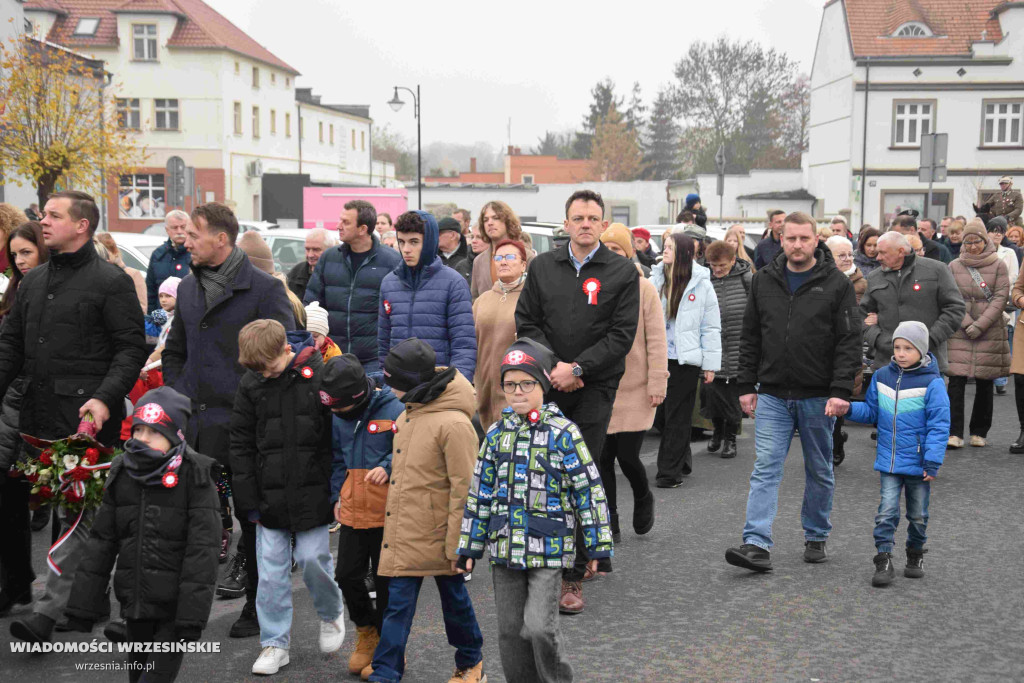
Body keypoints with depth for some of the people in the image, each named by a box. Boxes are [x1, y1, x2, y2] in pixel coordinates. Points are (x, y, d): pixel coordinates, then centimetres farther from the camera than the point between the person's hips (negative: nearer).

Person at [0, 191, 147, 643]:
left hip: (87, 418, -7)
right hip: (39, 416, 7)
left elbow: (131, 348, -8)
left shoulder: (110, 281, -5)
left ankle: (49, 610, -3)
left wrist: (105, 397, -20)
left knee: (76, 512, -5)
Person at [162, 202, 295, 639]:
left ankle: (259, 605, 17)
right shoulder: (188, 287, 13)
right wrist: (177, 398, 10)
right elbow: (174, 351, 23)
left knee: (252, 513, 5)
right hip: (194, 422, 6)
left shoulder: (264, 288, -8)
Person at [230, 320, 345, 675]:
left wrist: (336, 491, -3)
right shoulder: (250, 384, 1)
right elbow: (241, 444, 7)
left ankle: (332, 613, 29)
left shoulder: (321, 373, -8)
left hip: (312, 492, -3)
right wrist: (248, 498, 3)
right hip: (269, 495, 3)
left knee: (312, 558, -1)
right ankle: (275, 643, 17)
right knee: (271, 569, 4)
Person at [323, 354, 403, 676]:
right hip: (352, 512, 6)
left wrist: (388, 467, -27)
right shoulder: (338, 416, 6)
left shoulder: (394, 410, -14)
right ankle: (367, 631, 33)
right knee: (347, 574, 8)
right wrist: (337, 496, 12)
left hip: (387, 513, -6)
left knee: (385, 581, 5)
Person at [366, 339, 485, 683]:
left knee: (454, 596, 12)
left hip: (437, 534, -7)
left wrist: (457, 542, -18)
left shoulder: (453, 424, -20)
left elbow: (464, 488, -19)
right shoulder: (408, 415, 7)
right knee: (398, 600, 7)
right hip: (404, 532, 7)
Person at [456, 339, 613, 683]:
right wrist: (469, 547, 12)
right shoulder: (497, 433, 7)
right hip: (504, 548, 5)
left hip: (548, 549, -5)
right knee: (510, 630, 10)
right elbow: (480, 492, 12)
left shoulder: (562, 433, -7)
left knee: (539, 627, -11)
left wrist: (598, 547, -5)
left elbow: (589, 490, -5)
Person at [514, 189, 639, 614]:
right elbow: (526, 322, 7)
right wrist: (554, 366, -7)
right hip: (546, 386, 3)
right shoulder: (543, 267, 10)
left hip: (594, 388, -2)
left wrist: (577, 367, -13)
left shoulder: (623, 272, 1)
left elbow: (622, 333, -5)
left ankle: (573, 577, 4)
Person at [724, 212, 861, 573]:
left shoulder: (837, 283, -4)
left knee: (819, 471, 11)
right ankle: (757, 545, -7)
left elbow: (849, 341, -7)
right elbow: (750, 337, 10)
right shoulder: (763, 281, 6)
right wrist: (747, 386, 6)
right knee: (765, 469, -4)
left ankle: (816, 538, 26)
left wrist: (841, 390, -15)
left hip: (818, 398, -2)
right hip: (772, 396, 2)